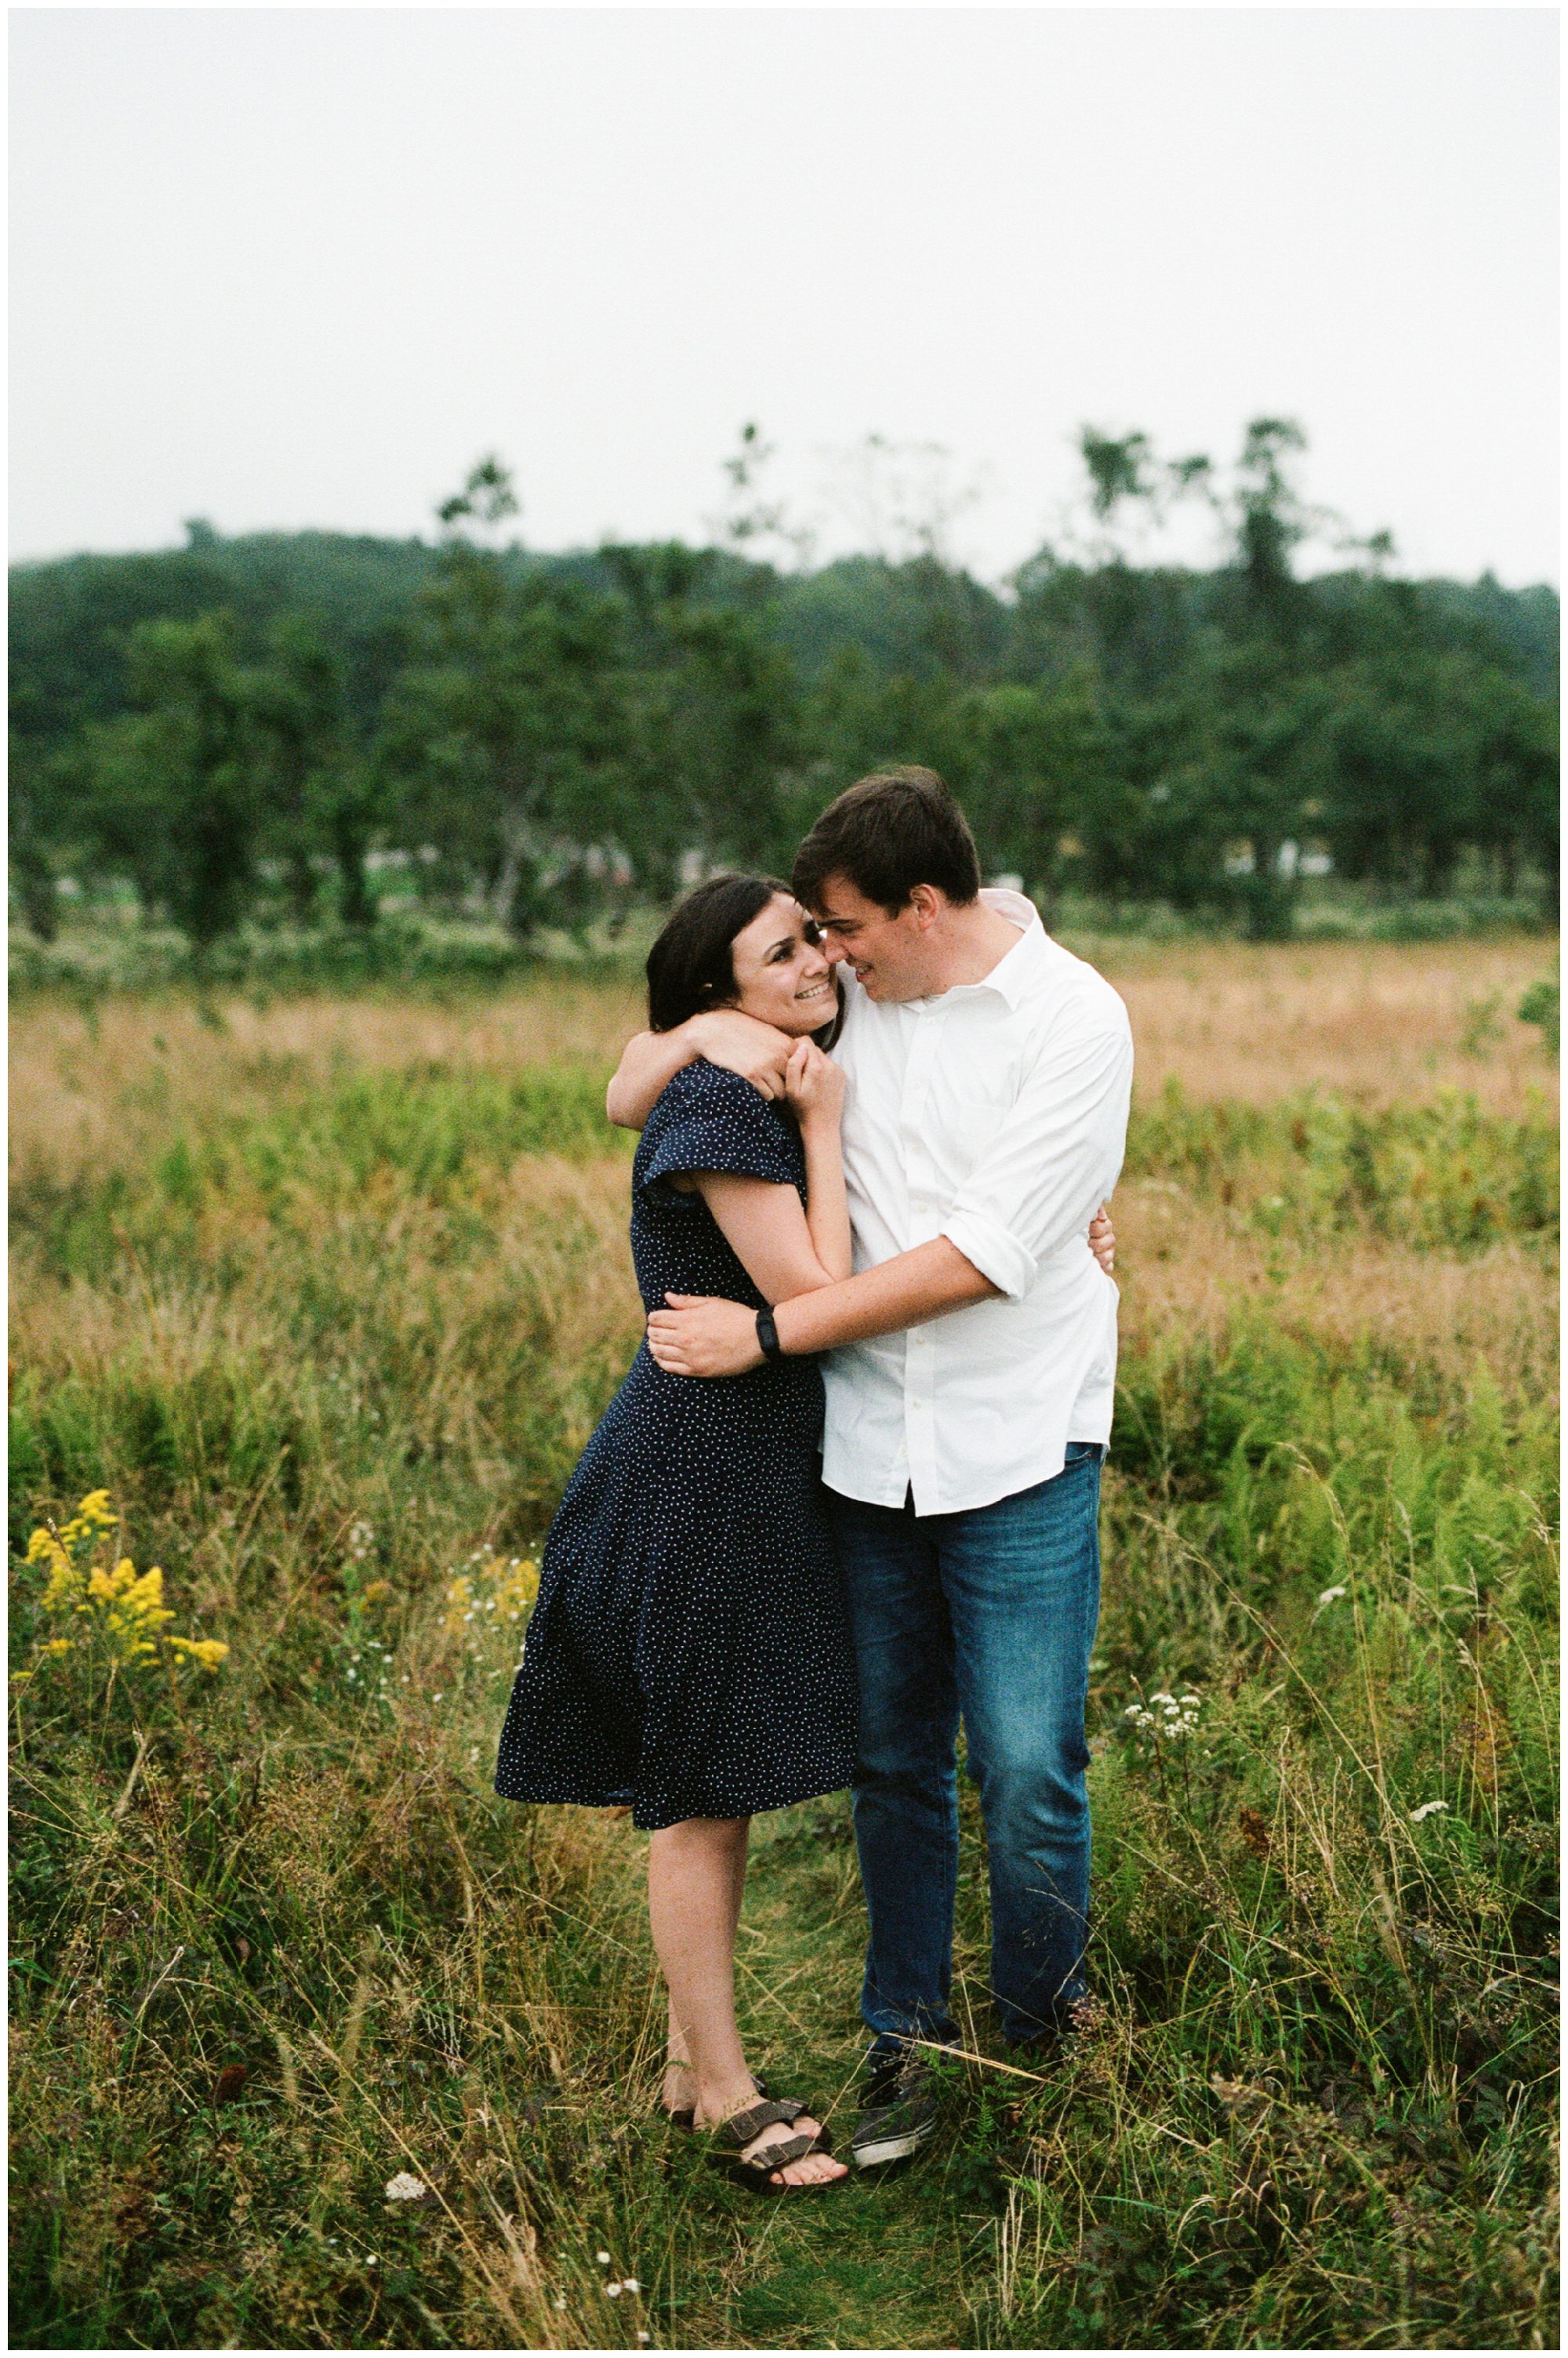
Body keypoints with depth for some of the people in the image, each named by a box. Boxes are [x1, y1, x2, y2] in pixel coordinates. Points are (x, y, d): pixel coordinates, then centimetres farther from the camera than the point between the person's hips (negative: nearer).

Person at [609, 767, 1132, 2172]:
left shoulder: (1073, 1020, -9)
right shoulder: (849, 1004, 5)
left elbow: (983, 1253, -17)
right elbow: (627, 1101, 13)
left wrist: (767, 1334, -15)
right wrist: (710, 1031, -10)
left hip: (1019, 1453, -4)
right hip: (872, 1454, 4)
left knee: (1026, 1768, -2)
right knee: (892, 1761, 10)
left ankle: (1043, 2025, 23)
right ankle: (907, 2042, 25)